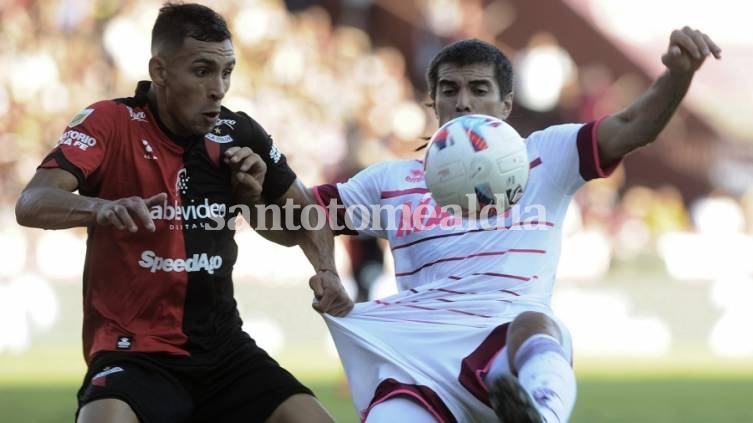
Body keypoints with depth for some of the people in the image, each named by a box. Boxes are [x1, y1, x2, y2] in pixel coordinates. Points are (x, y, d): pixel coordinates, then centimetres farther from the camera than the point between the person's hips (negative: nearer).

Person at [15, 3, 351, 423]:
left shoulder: (240, 135, 3)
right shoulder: (109, 124, -9)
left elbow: (305, 212, 19)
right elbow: (31, 205, -22)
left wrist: (326, 271, -1)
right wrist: (102, 207, -42)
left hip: (223, 350, 5)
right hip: (133, 352, -5)